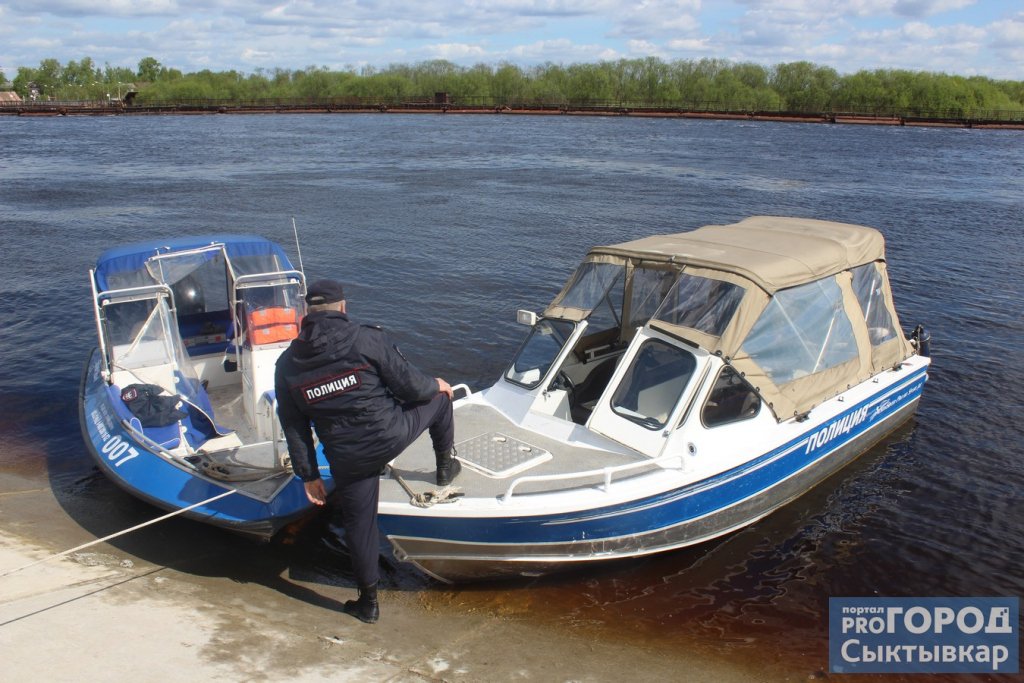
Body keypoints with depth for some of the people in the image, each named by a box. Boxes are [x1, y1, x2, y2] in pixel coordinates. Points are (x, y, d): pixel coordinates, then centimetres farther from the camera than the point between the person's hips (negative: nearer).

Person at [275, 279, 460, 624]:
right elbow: (410, 386, -9)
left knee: (359, 524, 19)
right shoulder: (367, 339, -12)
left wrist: (308, 475, 15)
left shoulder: (287, 365, 1)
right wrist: (436, 386, 14)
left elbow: (294, 428, 6)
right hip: (391, 435, -3)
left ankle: (368, 602, 31)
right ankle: (445, 466, 42)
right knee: (438, 398, 24)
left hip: (347, 461, 3)